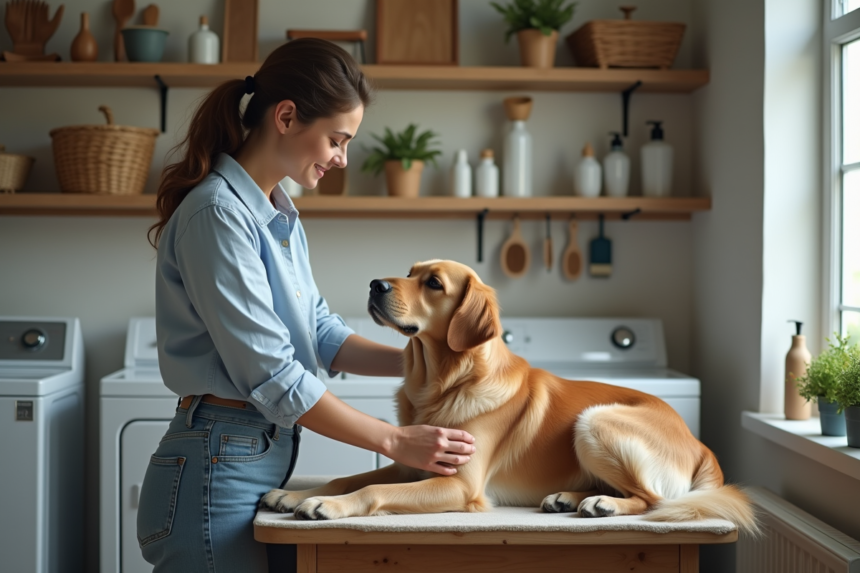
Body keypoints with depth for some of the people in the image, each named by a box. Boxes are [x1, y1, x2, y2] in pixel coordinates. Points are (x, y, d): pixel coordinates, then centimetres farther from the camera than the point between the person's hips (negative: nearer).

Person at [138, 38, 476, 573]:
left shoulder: (279, 212, 10)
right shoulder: (218, 214, -18)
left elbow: (320, 332, 13)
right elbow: (271, 377, -21)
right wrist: (395, 440, -16)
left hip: (265, 459, 9)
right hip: (216, 473, -9)